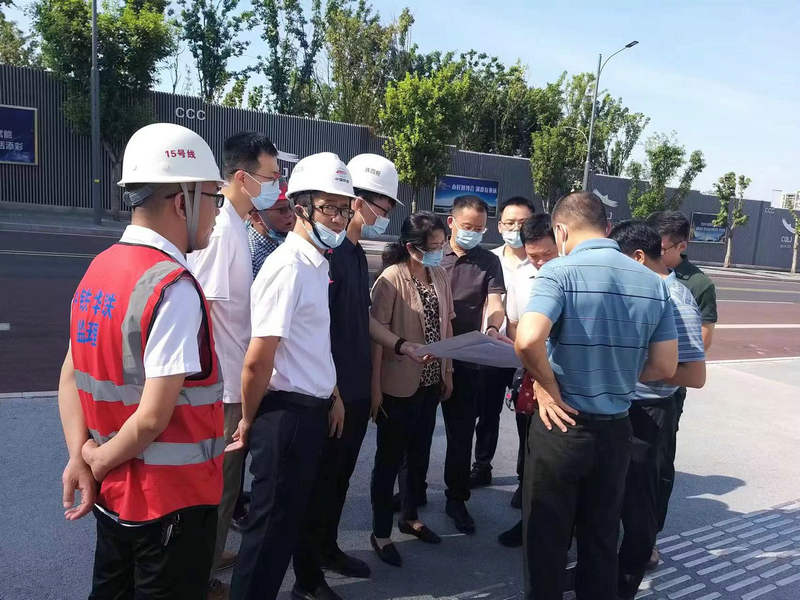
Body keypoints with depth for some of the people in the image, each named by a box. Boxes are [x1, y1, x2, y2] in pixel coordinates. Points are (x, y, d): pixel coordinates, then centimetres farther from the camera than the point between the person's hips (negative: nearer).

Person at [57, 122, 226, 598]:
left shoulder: (99, 268, 3)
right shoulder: (175, 287, -24)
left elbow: (71, 376, 6)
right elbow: (154, 416, -24)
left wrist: (81, 456, -3)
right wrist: (99, 462, -7)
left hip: (114, 495, 8)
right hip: (173, 501, -8)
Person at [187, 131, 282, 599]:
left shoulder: (239, 225, 9)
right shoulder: (218, 227, -20)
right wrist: (229, 387, -19)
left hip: (235, 380, 9)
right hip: (221, 386, -9)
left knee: (225, 481, 23)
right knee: (217, 484, 7)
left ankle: (213, 554, 41)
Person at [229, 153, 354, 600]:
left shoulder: (320, 264, 8)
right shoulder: (288, 266, -20)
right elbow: (257, 361, -21)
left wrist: (333, 395, 18)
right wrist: (249, 421, -9)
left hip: (313, 411, 9)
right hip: (286, 412, -9)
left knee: (291, 519, 22)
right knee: (271, 524, 7)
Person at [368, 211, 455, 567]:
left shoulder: (440, 276, 4)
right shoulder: (391, 279, -16)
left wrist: (447, 371, 13)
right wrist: (375, 386, -16)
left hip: (430, 382, 7)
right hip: (398, 385, -6)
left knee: (419, 455, 20)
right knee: (390, 458, 7)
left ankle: (410, 517, 40)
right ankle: (381, 533, 24)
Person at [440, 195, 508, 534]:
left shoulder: (489, 262, 4)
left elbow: (494, 303, -6)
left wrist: (493, 329, -29)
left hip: (466, 360, 0)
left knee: (461, 431, 6)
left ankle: (456, 499, 22)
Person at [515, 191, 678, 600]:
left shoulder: (560, 271, -16)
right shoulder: (654, 282, 1)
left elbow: (528, 340, -32)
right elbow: (665, 368, 3)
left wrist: (548, 386, -14)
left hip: (563, 423, -5)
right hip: (616, 429, 5)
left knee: (547, 539, 14)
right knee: (602, 538, 22)